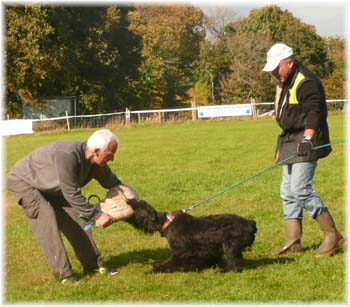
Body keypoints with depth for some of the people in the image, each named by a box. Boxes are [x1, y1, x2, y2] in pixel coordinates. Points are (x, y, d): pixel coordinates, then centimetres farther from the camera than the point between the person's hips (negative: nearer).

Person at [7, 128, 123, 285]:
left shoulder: (97, 163, -15)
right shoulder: (67, 156, -41)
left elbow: (114, 183, 1)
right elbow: (72, 194, -35)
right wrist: (95, 216, -29)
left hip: (49, 187, 8)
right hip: (23, 181, -8)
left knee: (76, 220, 2)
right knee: (47, 224, -18)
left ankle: (93, 264, 12)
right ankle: (64, 274, -14)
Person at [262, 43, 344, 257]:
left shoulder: (306, 82, -16)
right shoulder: (284, 83, 16)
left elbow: (314, 113, -25)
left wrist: (307, 139, -34)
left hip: (306, 142, -10)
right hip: (290, 142, 10)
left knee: (301, 189, -17)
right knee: (288, 192, 8)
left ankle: (332, 235, -9)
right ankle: (293, 241, 13)